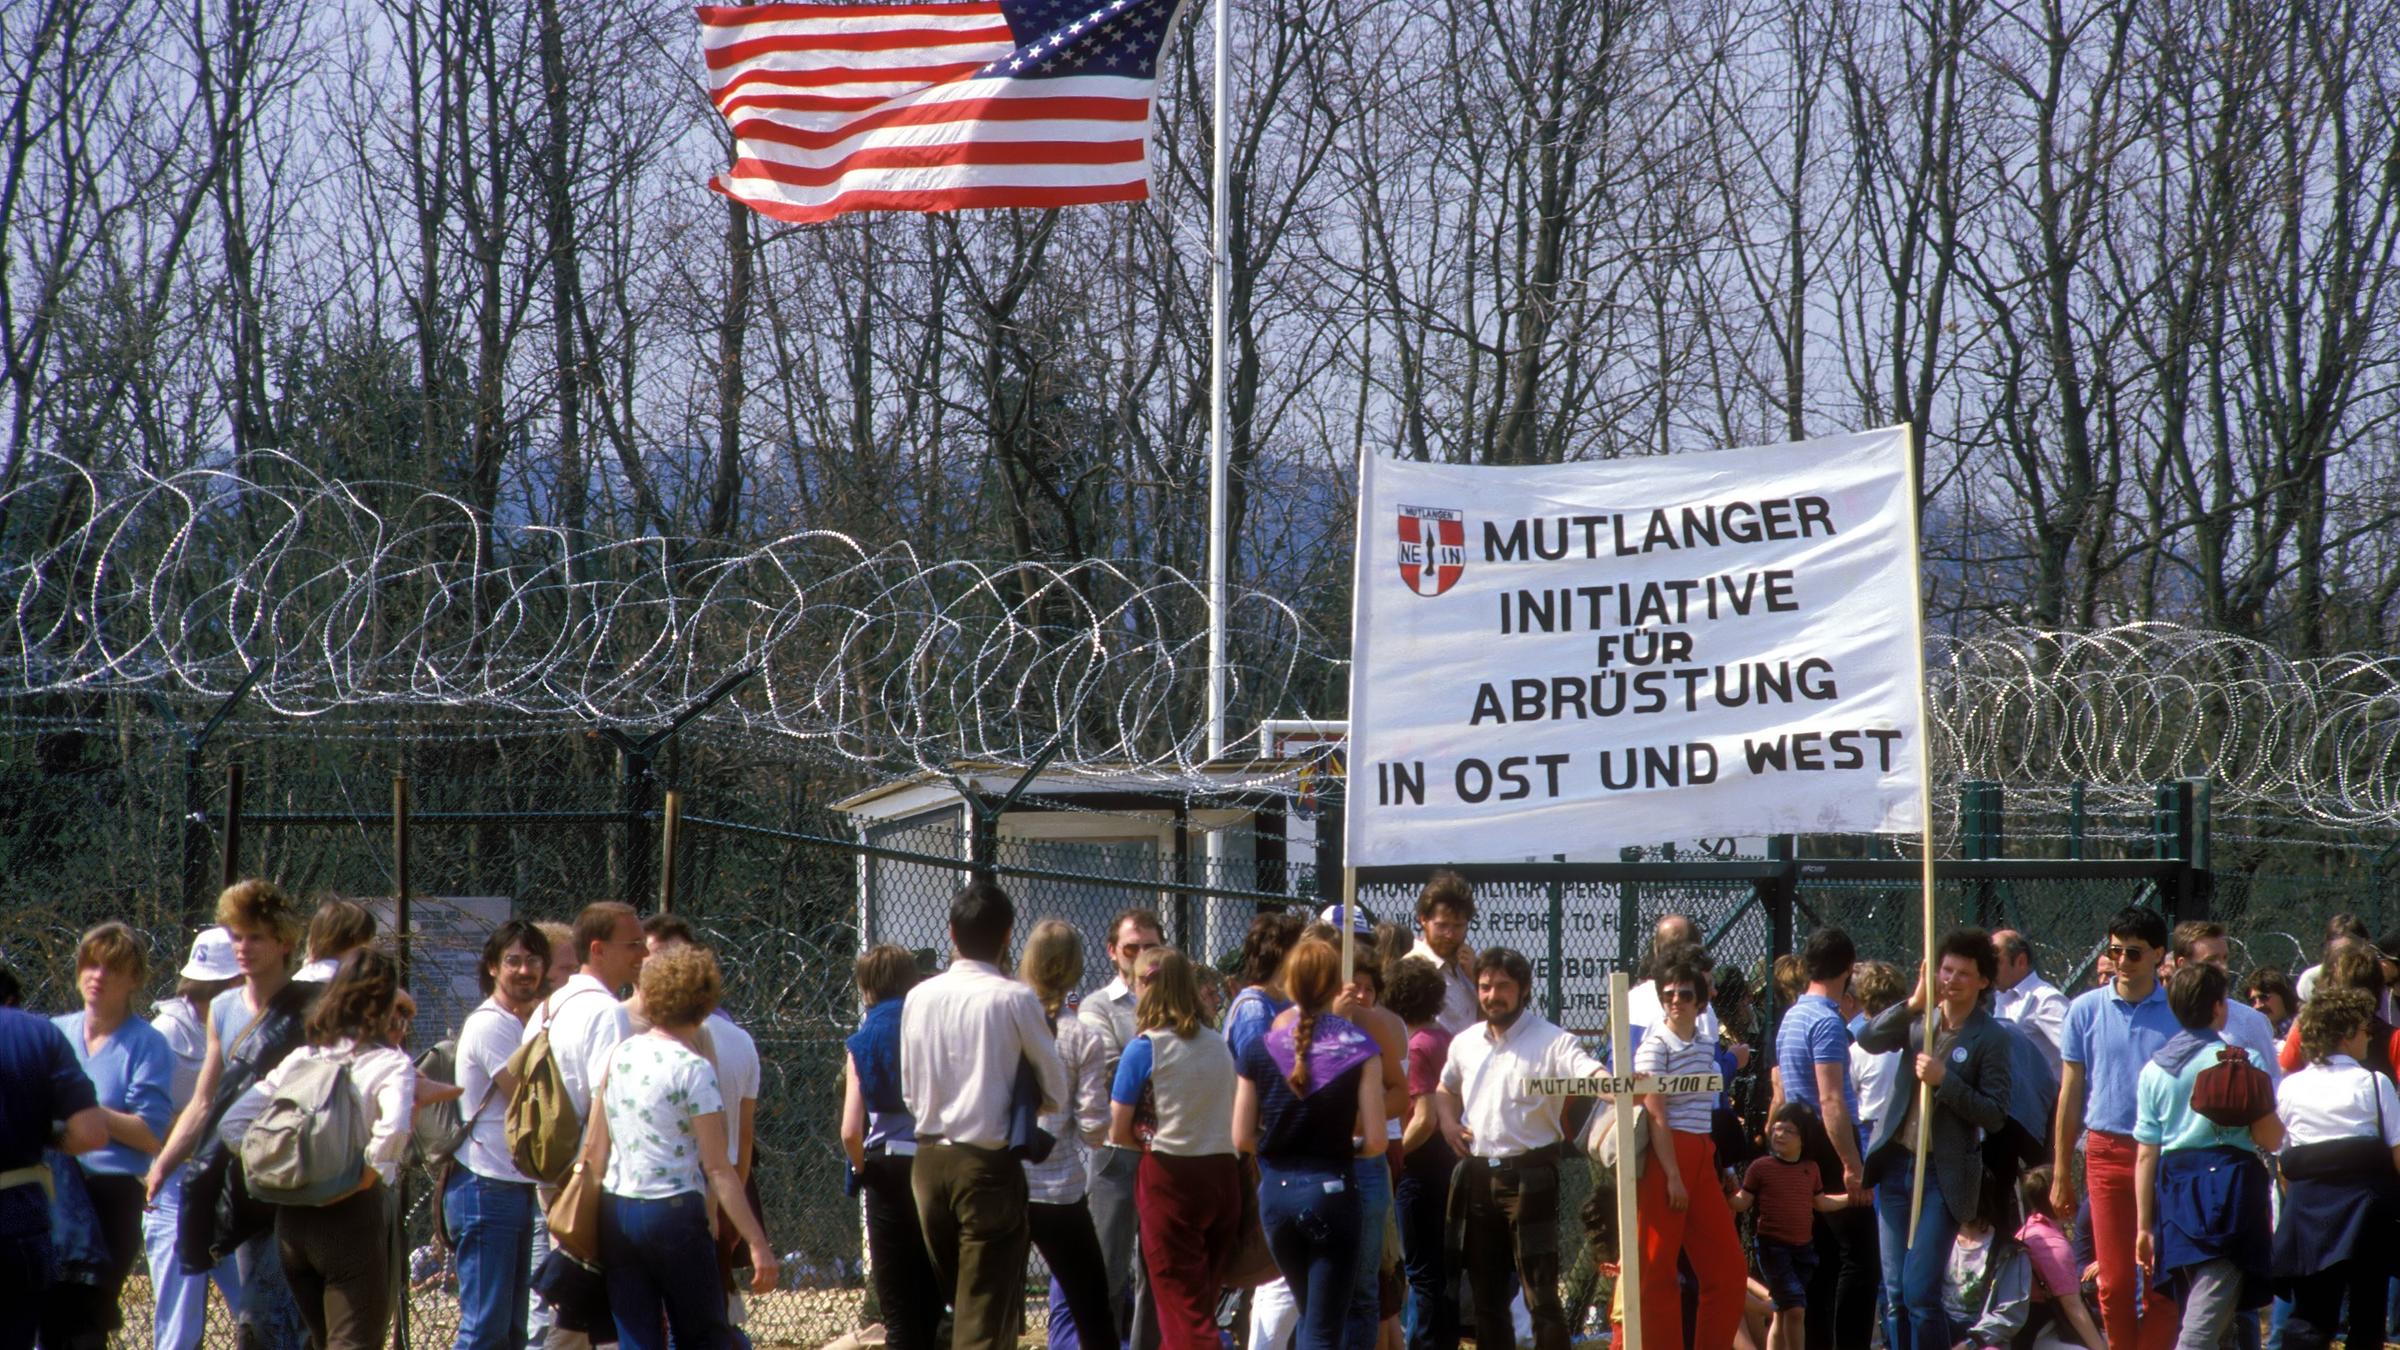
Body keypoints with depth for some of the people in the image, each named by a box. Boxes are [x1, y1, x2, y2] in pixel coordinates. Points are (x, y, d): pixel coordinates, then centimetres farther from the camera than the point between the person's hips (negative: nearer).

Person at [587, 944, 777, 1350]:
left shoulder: (619, 1055, 6)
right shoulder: (693, 1070, -10)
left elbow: (593, 1148, 10)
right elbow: (719, 1169, -13)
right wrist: (757, 1244, -11)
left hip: (615, 1211, 5)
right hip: (673, 1211, -5)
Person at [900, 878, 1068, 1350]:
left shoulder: (920, 998, 3)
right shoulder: (1013, 999, -11)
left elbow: (908, 1091, 11)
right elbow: (1055, 1090, -1)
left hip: (929, 1161, 5)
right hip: (990, 1161, -5)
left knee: (957, 1300, 18)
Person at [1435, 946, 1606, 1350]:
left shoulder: (1551, 1041, -9)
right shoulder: (1466, 1043, 11)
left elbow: (1591, 1074, -26)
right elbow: (1446, 1088, 29)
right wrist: (1448, 1121, 8)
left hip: (1529, 1175, -6)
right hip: (1478, 1175, 6)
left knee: (1541, 1291, -8)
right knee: (1486, 1290, 13)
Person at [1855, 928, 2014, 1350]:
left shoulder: (1990, 1038, -7)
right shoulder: (1921, 1019, 7)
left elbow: (1995, 1115, -11)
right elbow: (1869, 1041, -8)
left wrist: (1945, 1080, -21)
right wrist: (1915, 1002, -18)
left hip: (1944, 1176, -5)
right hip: (1896, 1164, 5)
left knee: (1920, 1291, -11)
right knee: (1895, 1292, 8)